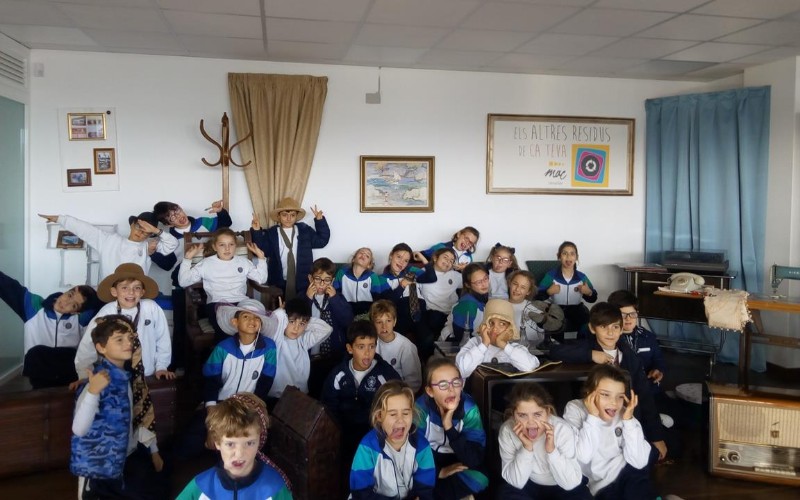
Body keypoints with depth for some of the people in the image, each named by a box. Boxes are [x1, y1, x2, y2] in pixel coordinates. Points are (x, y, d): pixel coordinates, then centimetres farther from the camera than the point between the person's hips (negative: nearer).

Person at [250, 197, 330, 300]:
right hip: (279, 283, -1)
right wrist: (257, 232, -17)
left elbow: (322, 240, 3)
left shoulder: (305, 230, 8)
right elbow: (261, 251, -5)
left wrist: (320, 221, -7)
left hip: (302, 282, 1)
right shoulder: (271, 233, 3)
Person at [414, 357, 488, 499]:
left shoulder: (469, 408, -19)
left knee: (478, 479, -27)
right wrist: (439, 471, -26)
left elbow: (475, 459, -27)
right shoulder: (421, 408, -19)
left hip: (459, 463, 1)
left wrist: (449, 426, -36)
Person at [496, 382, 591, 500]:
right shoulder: (507, 431, -22)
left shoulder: (563, 429, -25)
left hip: (563, 486, 0)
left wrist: (551, 450, -38)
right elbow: (516, 482, -22)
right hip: (529, 484, 1)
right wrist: (527, 447, -35)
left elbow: (571, 483, -24)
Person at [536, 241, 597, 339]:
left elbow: (592, 299, 12)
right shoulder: (551, 275, -2)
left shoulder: (582, 277, 5)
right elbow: (538, 297, -4)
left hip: (577, 312, 3)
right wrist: (548, 292, -22)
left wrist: (589, 293, -9)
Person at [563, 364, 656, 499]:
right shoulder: (574, 409, -9)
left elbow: (639, 462, -12)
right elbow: (583, 457, -21)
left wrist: (628, 420, -16)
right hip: (601, 487, -3)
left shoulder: (623, 413, -2)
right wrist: (592, 417, -21)